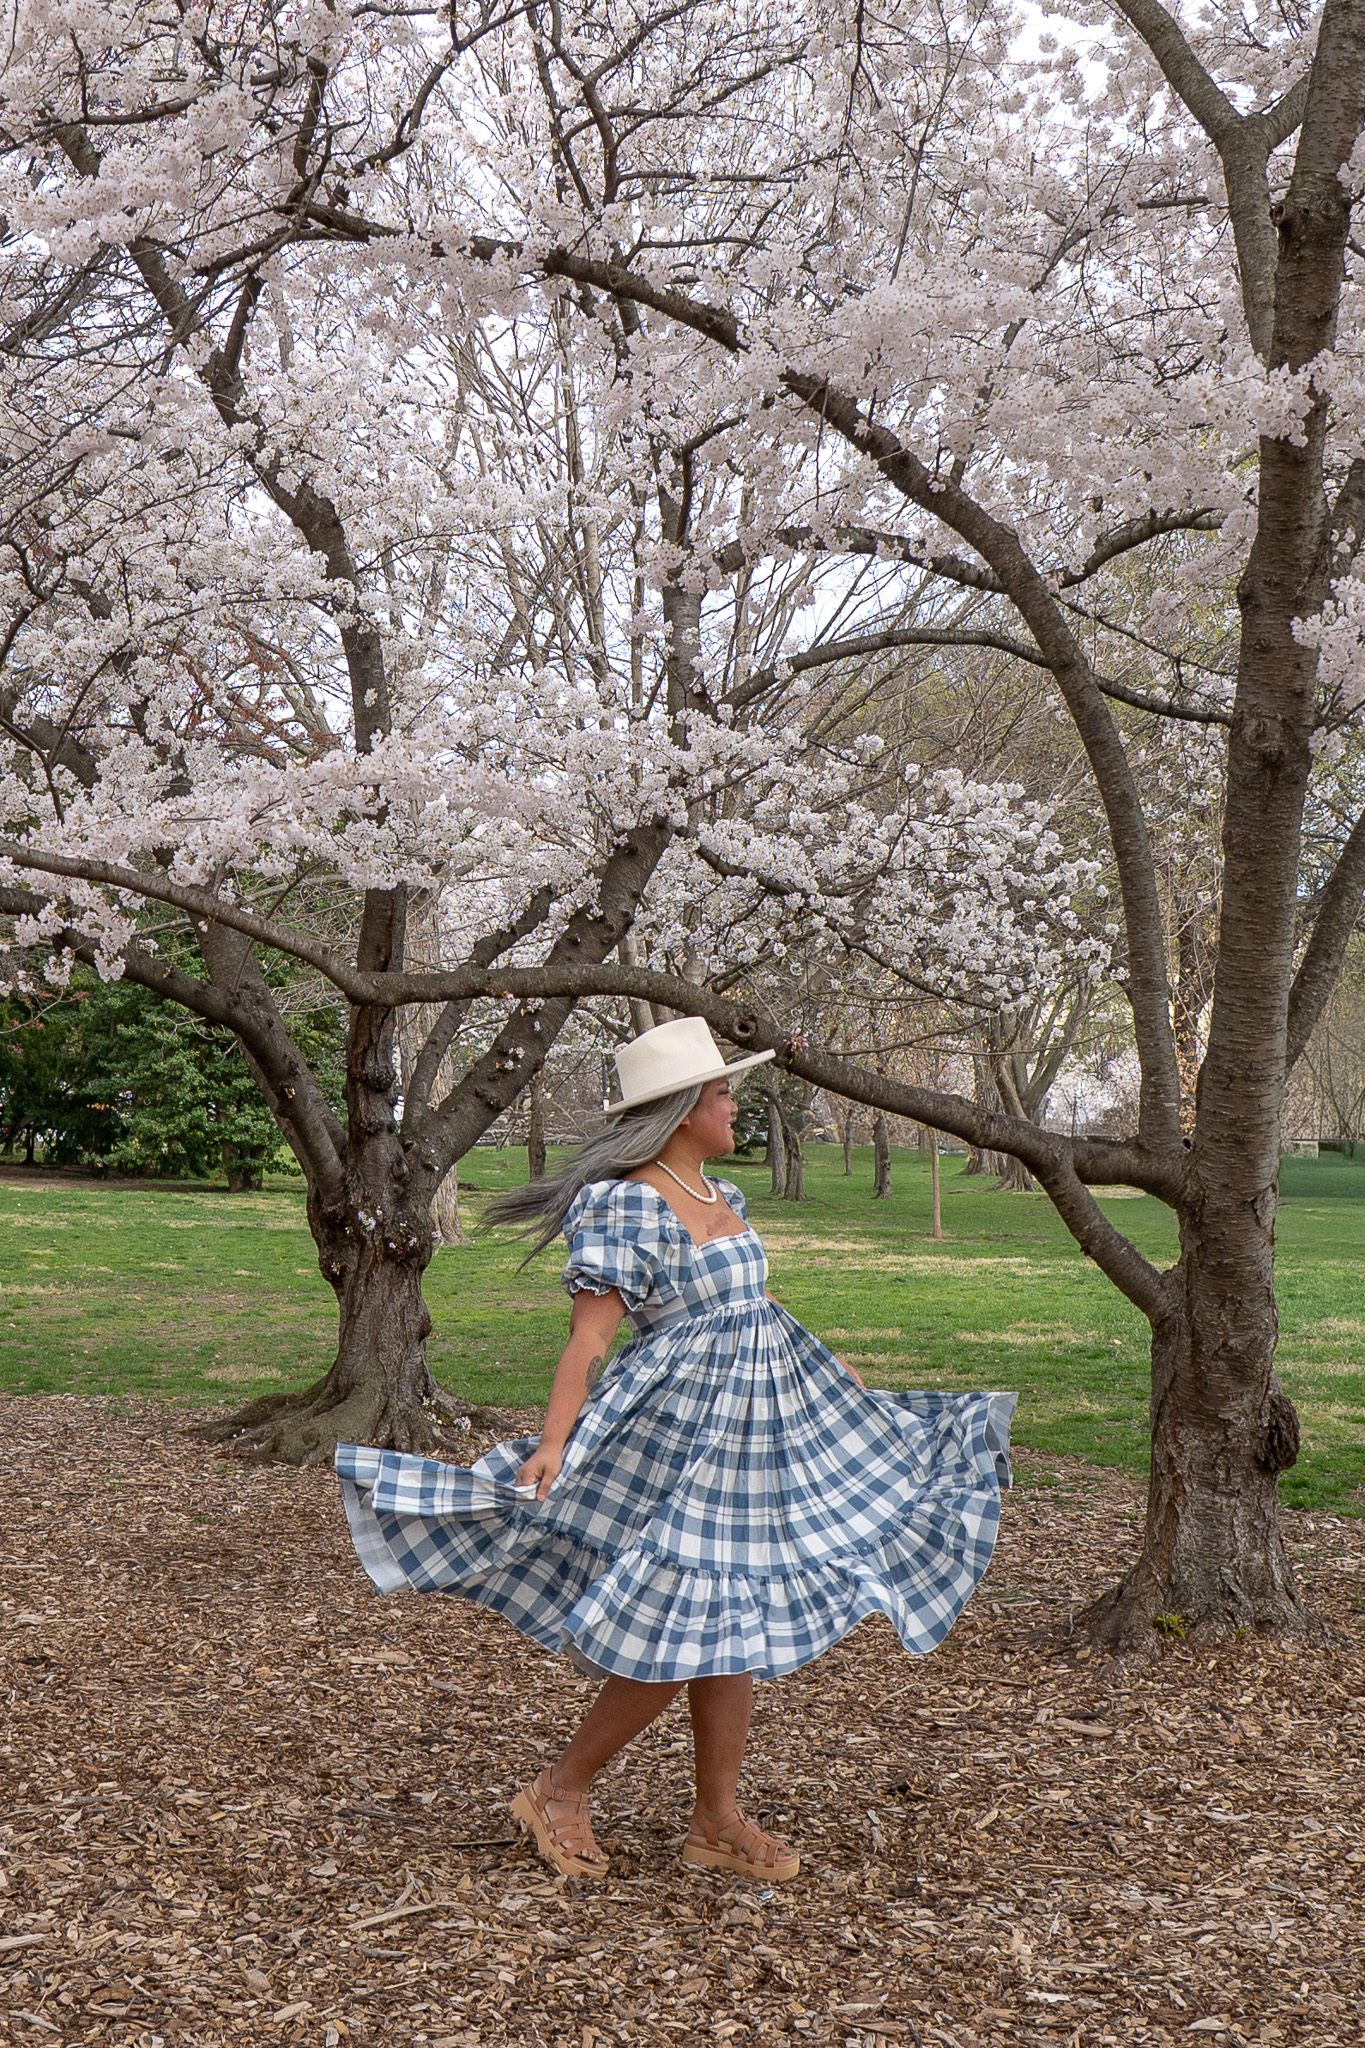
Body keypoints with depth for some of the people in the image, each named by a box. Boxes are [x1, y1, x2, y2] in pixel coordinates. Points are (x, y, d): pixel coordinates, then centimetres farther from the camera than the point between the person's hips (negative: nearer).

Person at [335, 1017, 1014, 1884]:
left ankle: (720, 1822, 22)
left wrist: (834, 1383, 30)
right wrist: (553, 1444, -33)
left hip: (753, 1437, 8)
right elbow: (589, 1336, -22)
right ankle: (561, 1792, 12)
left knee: (738, 1628, 11)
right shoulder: (626, 1206, -15)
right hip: (677, 1439, -8)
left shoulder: (723, 1199, 12)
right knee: (677, 1637, -7)